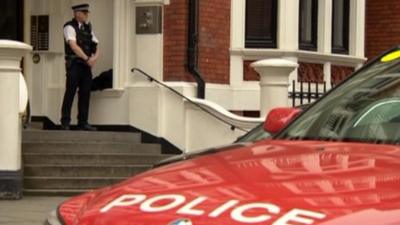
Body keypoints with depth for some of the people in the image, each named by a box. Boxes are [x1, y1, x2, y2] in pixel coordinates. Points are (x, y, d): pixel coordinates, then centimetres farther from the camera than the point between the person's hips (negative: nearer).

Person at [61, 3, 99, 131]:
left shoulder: (88, 28, 17)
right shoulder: (70, 27, -5)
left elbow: (95, 46, 15)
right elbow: (74, 46, -16)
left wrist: (95, 57, -5)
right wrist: (87, 59, -18)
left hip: (86, 65, 7)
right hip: (74, 64, -7)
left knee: (85, 94, 6)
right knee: (70, 93, -5)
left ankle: (83, 123, 11)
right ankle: (65, 123, 0)